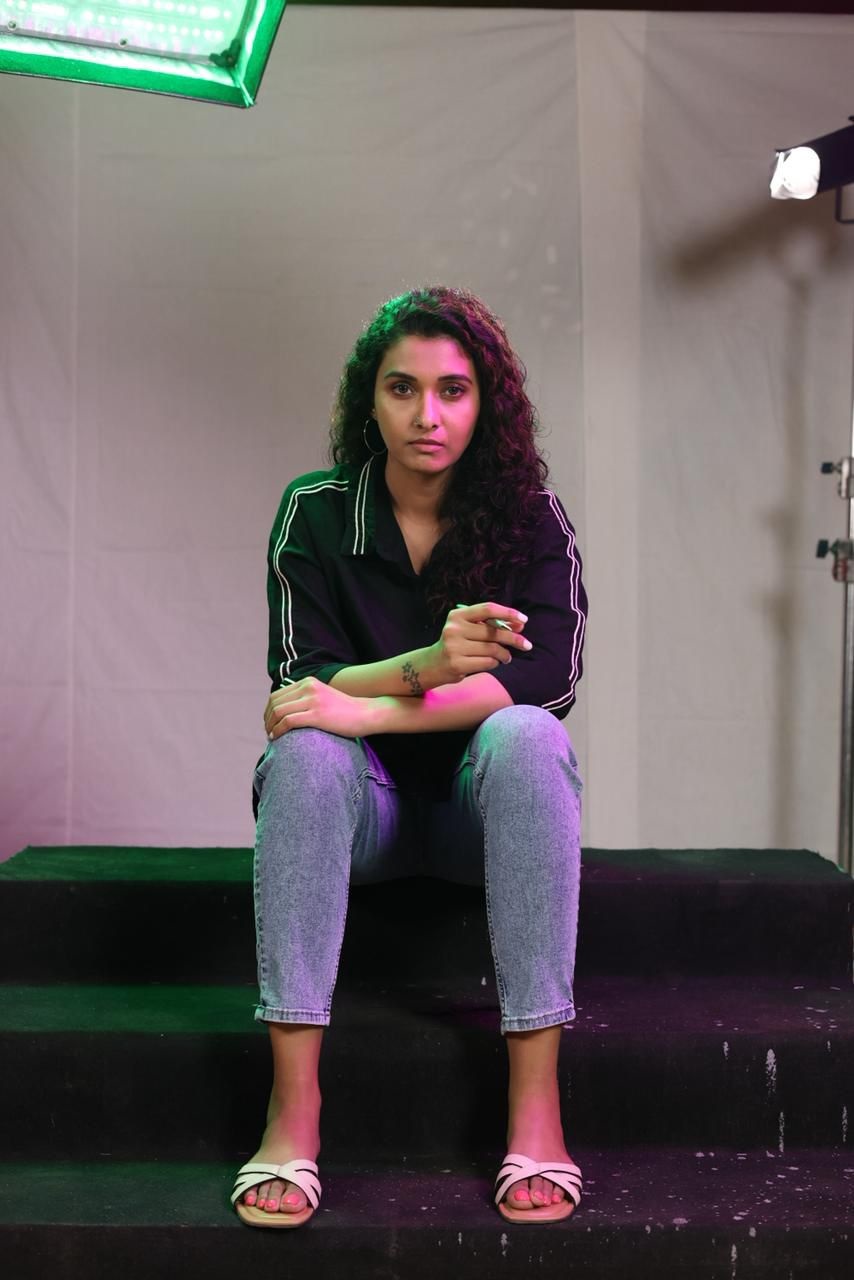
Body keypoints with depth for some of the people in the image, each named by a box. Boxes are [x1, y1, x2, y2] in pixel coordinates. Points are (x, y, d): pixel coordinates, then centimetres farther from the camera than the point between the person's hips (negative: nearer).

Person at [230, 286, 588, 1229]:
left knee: (527, 735, -32)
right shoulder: (314, 512, -2)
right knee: (305, 749, -31)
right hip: (365, 805, 1)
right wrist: (424, 668, -30)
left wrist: (366, 706, -27)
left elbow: (549, 677, -18)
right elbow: (300, 682, -11)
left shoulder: (531, 515, -3)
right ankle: (292, 1105, -35)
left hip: (481, 803, 0)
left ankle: (535, 1105, -35)